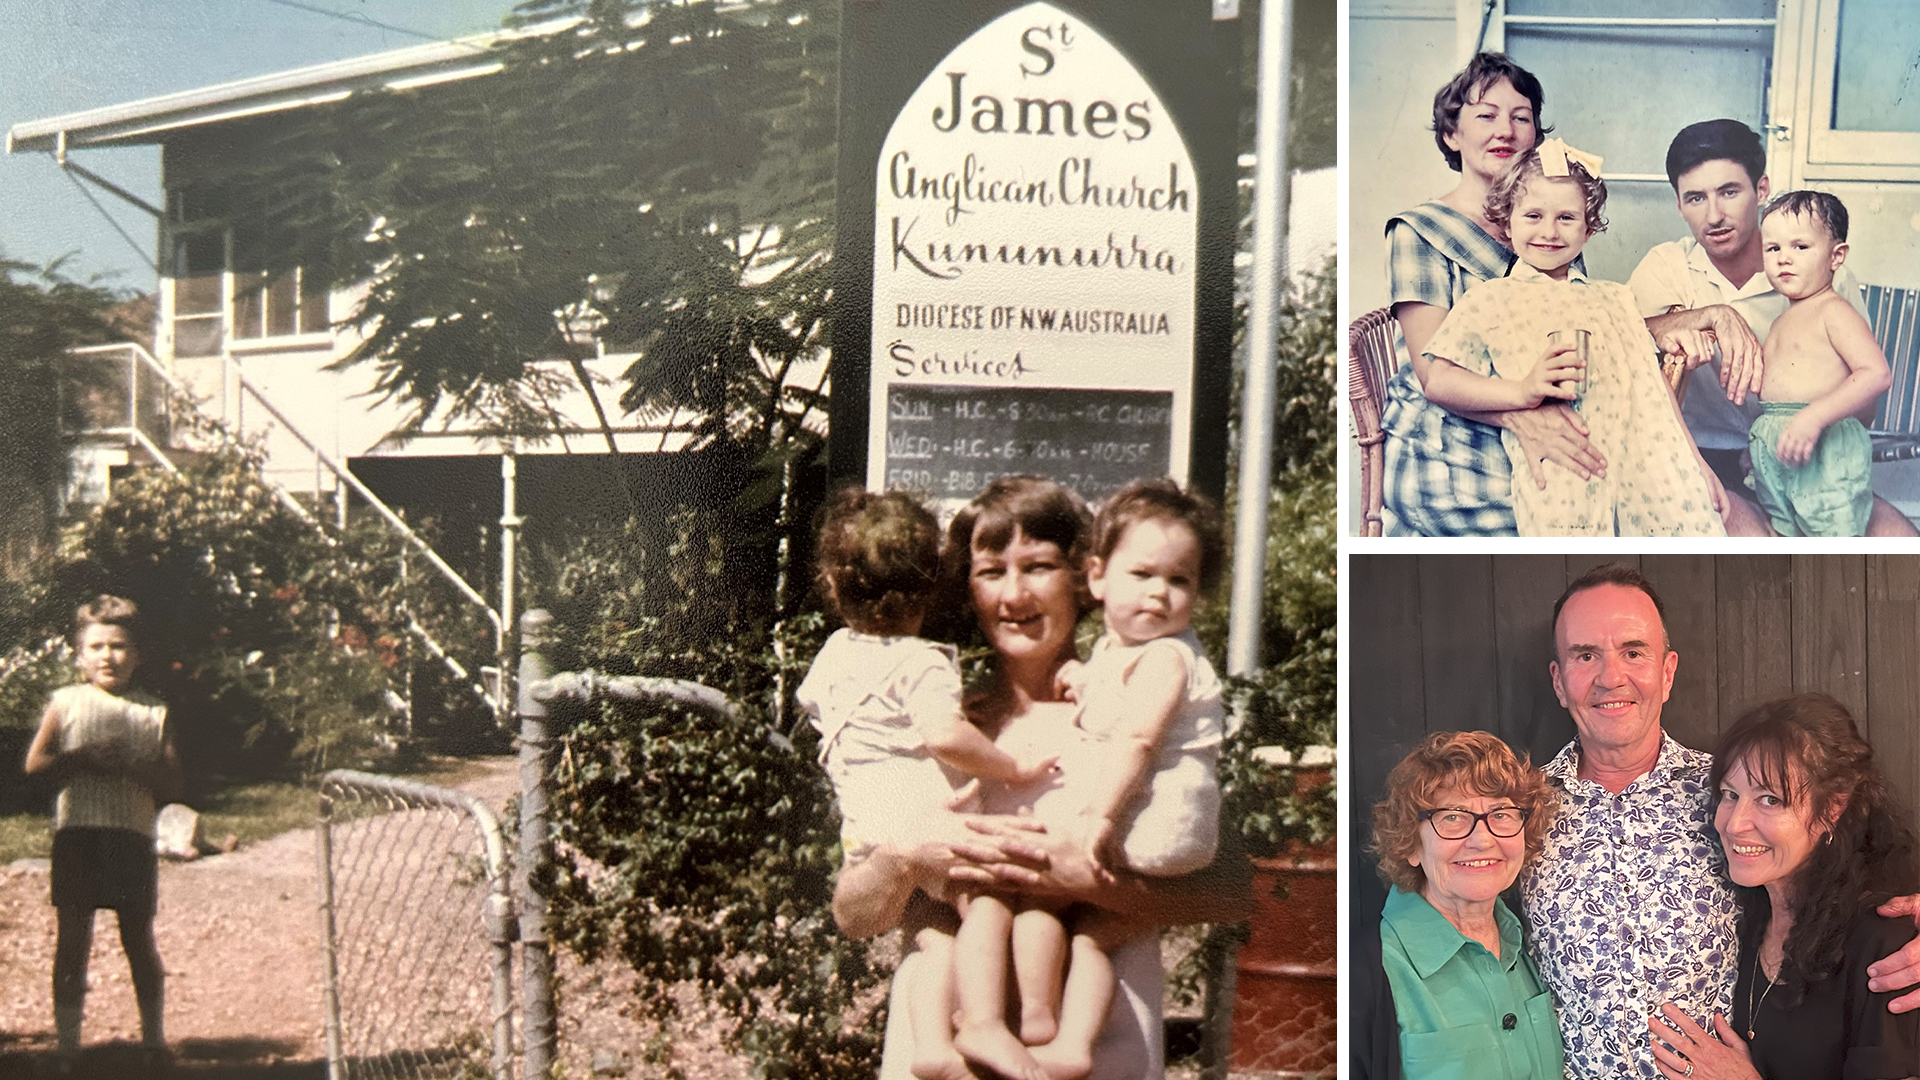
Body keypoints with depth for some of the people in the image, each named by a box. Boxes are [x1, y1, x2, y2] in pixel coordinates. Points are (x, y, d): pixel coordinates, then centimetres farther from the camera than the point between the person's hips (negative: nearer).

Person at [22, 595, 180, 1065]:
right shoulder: (65, 703, 6)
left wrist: (130, 765, -15)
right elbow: (35, 762, -2)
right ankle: (67, 1044, 12)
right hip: (77, 832, 0)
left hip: (134, 834, 1)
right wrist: (83, 759, -16)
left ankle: (154, 1040, 18)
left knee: (139, 938, 7)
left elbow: (170, 782, 2)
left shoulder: (153, 711, 7)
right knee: (73, 938, 3)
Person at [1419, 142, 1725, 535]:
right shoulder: (1492, 300, 11)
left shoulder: (1613, 299, 26)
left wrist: (1695, 462, 18)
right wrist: (1522, 391, -13)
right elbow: (1437, 381, 0)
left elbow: (1653, 383, 25)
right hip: (1562, 476, -4)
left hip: (1643, 465, 4)